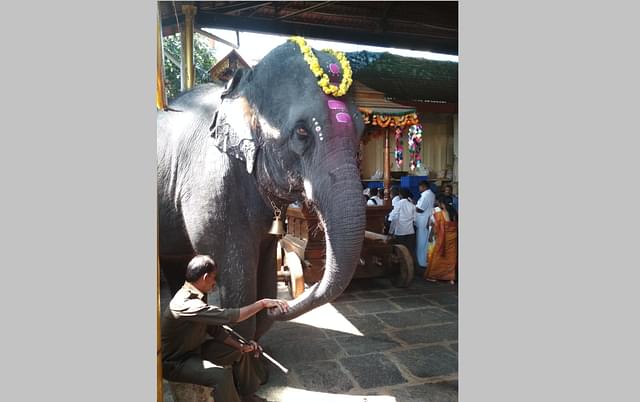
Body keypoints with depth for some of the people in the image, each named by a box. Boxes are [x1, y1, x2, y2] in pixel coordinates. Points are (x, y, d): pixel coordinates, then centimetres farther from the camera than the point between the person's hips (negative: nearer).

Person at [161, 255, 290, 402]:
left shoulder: (197, 296, -2)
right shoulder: (186, 304, -33)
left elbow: (214, 328, 3)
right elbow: (228, 316, -35)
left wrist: (240, 346, -7)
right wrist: (263, 303, -29)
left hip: (194, 349, 10)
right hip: (175, 362, -9)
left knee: (240, 351, 9)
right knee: (222, 375, -31)